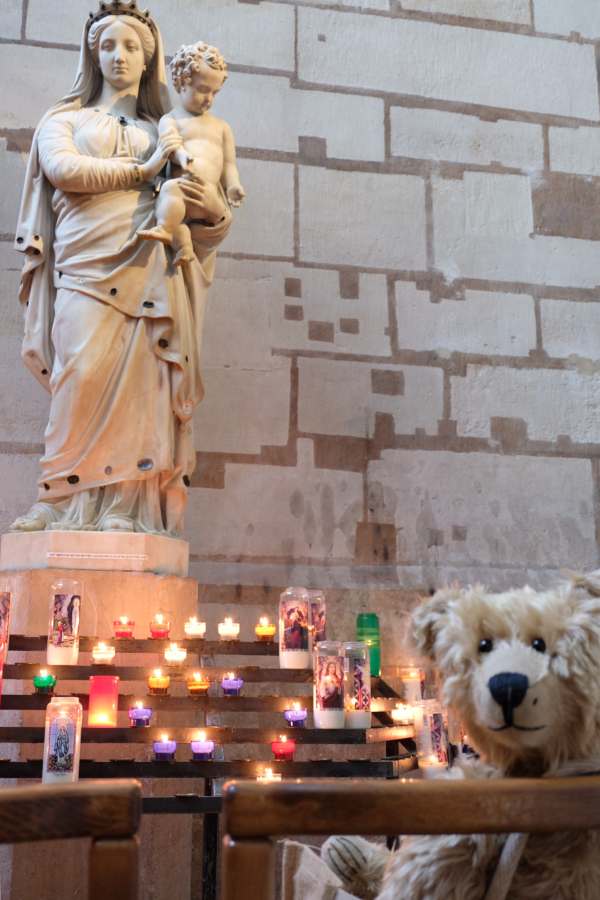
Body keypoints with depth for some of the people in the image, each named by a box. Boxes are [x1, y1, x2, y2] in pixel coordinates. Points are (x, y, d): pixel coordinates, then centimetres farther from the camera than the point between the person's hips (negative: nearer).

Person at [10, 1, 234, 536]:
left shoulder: (163, 131, 25)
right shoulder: (64, 118, 21)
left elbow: (192, 198, 17)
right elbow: (62, 169, 0)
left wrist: (214, 208, -7)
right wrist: (142, 170, -3)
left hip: (150, 266, 2)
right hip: (88, 263, -1)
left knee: (139, 380, -10)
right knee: (85, 371, -19)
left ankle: (123, 505, -12)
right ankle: (62, 499, -13)